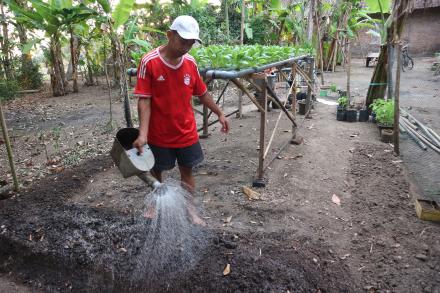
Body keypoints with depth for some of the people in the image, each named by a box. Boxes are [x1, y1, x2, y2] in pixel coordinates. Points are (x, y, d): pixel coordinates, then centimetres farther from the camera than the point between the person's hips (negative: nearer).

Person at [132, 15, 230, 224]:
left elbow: (202, 93, 11)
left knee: (187, 171, 13)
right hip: (159, 134, -3)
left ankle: (189, 209, 31)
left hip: (186, 133, 4)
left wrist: (219, 114, 14)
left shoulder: (190, 62, -2)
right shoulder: (149, 62, -16)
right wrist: (143, 134, -27)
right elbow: (144, 100, -18)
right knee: (156, 172, 15)